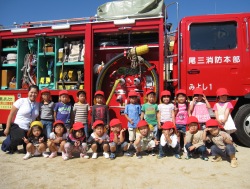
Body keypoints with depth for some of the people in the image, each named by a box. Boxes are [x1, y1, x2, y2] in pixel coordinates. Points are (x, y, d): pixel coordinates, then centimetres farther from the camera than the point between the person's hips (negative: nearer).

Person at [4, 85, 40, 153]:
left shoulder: (38, 105, 5)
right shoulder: (21, 101, -6)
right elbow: (11, 115, -4)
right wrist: (7, 128, -5)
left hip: (29, 130, 4)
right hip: (17, 127, -4)